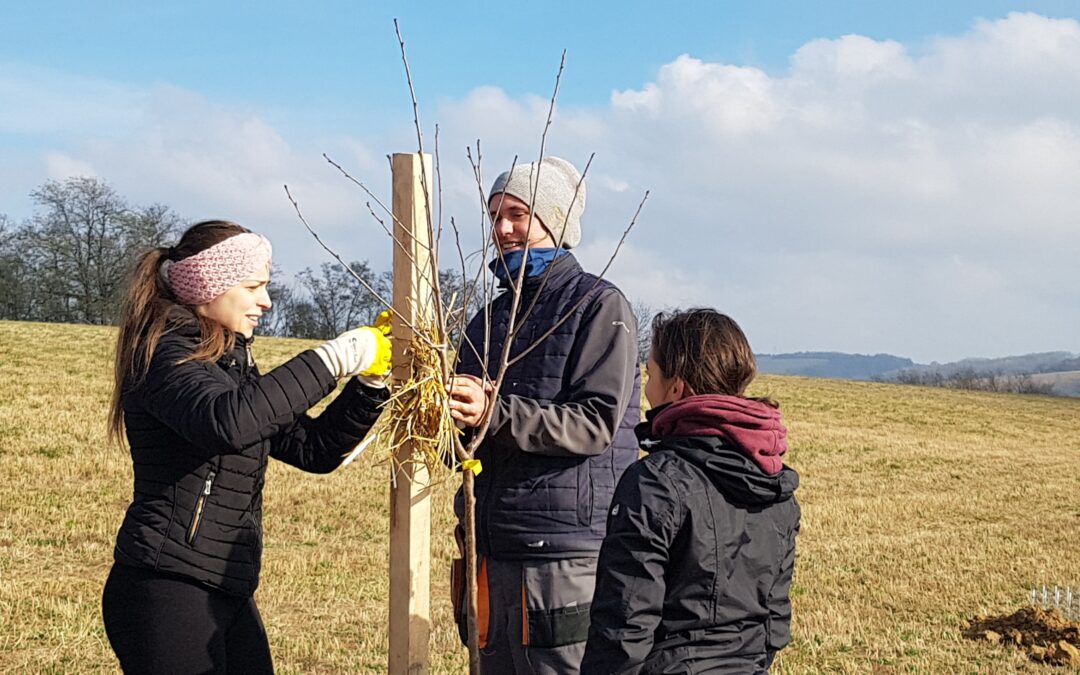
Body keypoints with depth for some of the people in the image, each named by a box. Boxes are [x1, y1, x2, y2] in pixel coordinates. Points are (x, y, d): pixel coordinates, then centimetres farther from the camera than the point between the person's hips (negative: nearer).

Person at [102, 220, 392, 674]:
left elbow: (313, 449, 15)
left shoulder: (232, 362, 17)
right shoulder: (168, 356, -10)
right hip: (165, 589, -9)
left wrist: (369, 382, 2)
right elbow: (228, 423, -31)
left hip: (226, 592, 9)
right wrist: (330, 360, -26)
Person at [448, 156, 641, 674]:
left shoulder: (599, 305, -5)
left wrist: (495, 413, -24)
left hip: (568, 553, -7)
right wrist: (441, 413, -5)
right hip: (493, 549, 7)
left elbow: (596, 423, -16)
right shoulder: (490, 318, 17)